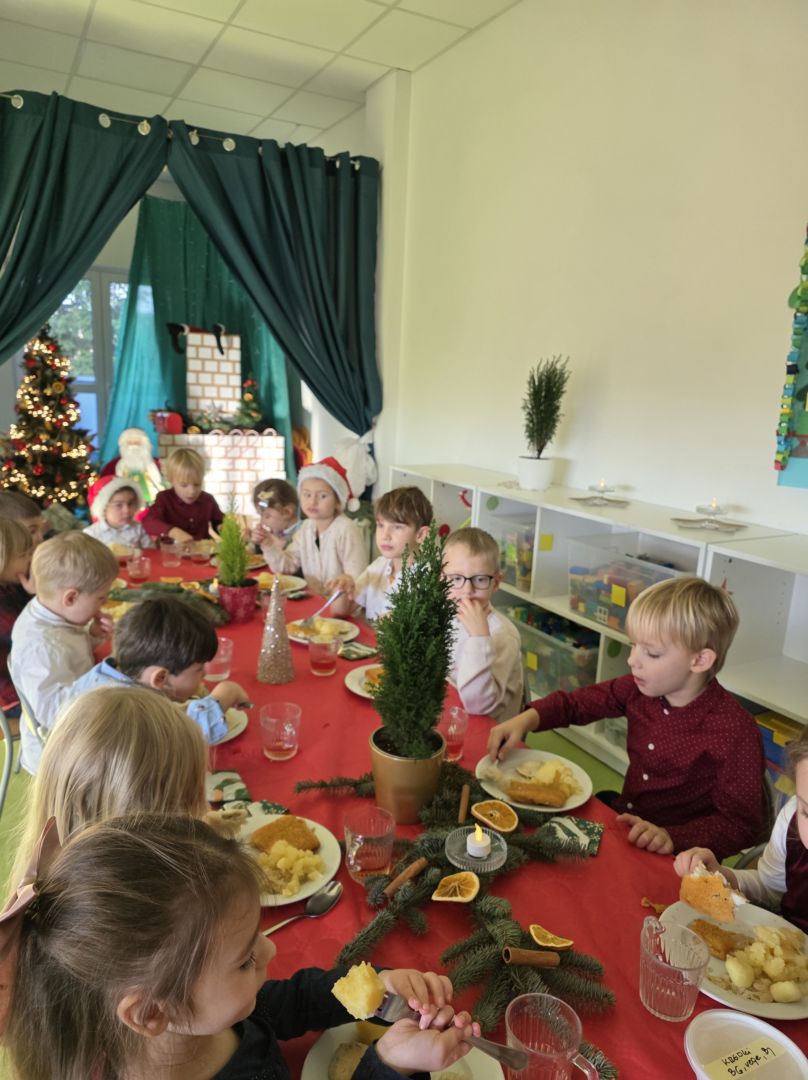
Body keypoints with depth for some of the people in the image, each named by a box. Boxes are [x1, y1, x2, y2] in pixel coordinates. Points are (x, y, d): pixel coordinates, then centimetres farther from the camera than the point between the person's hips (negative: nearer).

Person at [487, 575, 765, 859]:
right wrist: (524, 721, -12)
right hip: (621, 821, 6)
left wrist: (672, 838, -31)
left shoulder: (734, 730, -21)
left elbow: (742, 825, -16)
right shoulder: (639, 689, -5)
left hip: (676, 860, -5)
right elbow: (574, 703, 6)